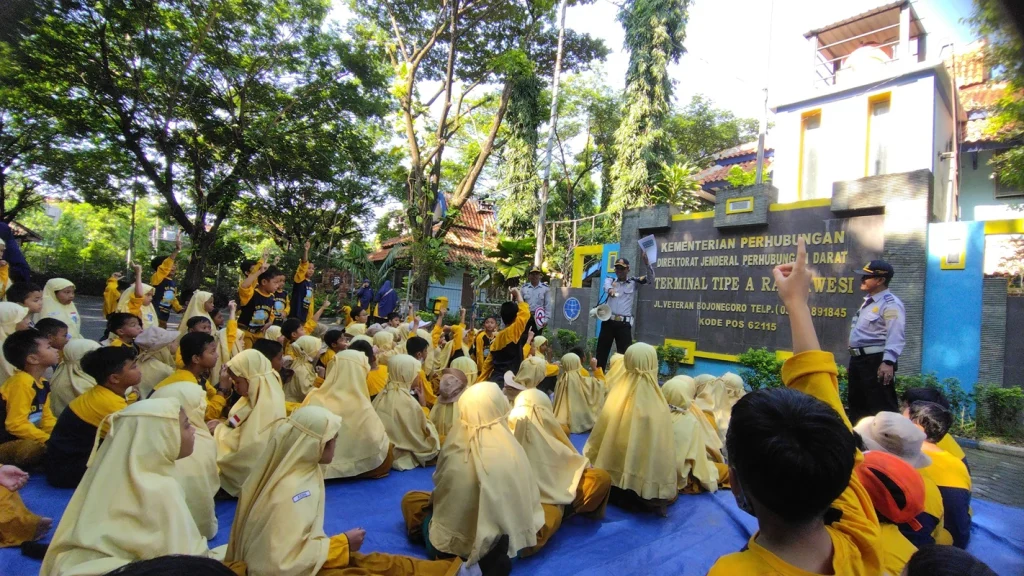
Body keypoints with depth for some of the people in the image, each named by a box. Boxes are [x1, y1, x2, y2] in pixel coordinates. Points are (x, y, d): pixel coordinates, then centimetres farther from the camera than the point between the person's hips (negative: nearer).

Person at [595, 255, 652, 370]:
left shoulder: (634, 282, 7)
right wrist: (610, 289, -41)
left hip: (624, 324, -1)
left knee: (624, 354, 0)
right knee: (601, 352, 7)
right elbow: (606, 286, -15)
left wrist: (646, 263, -23)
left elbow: (650, 277, -4)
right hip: (608, 321, 2)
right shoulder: (610, 280, 8)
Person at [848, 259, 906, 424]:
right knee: (857, 405, 17)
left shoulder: (890, 304, -13)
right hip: (858, 359, 10)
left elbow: (895, 337, -23)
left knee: (881, 407, -5)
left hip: (876, 361, -10)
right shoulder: (868, 301, 18)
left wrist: (888, 362, -31)